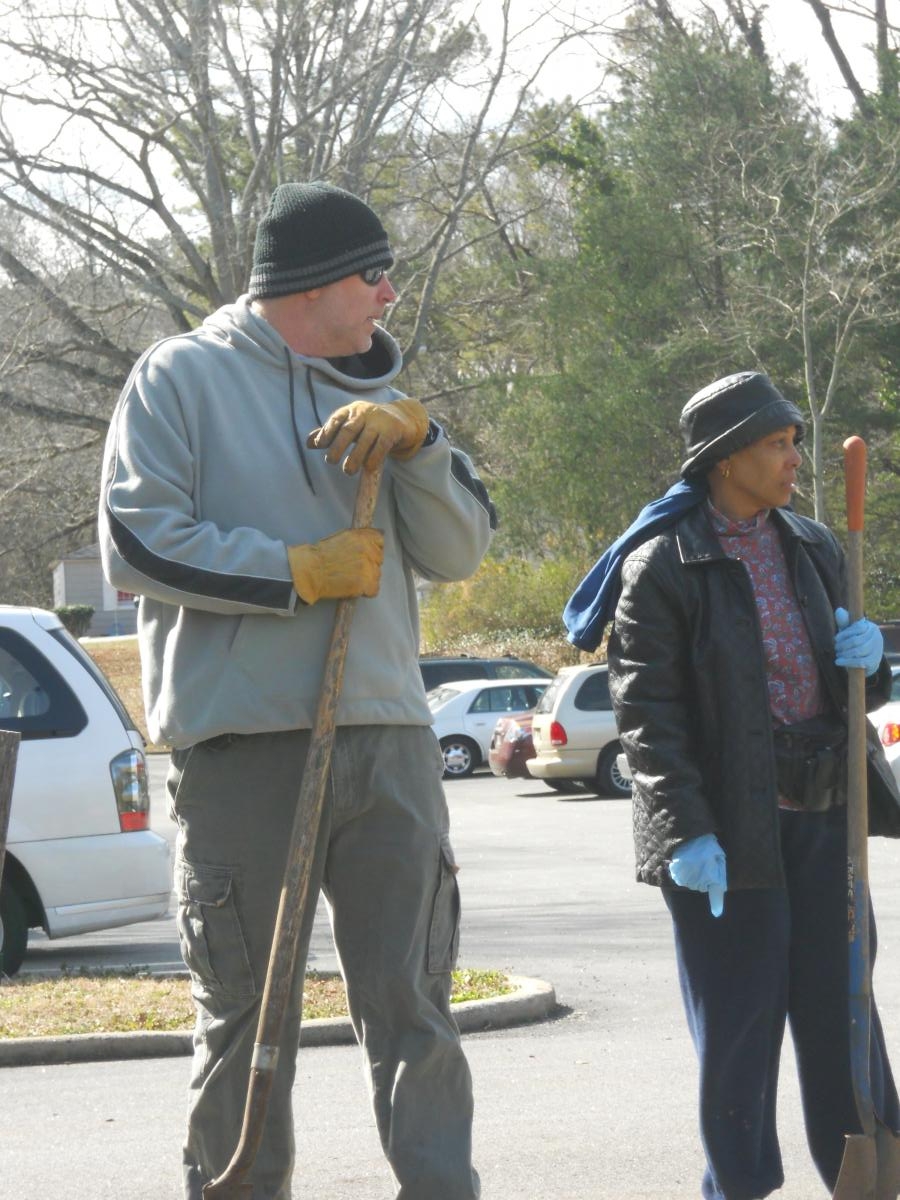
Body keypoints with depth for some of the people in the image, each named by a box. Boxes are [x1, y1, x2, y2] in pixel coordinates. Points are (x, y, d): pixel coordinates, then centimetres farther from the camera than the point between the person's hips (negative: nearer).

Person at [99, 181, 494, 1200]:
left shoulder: (372, 396, 18)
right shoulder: (181, 377, 2)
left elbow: (457, 552, 11)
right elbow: (138, 543, -8)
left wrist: (412, 439, -5)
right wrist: (301, 572, -11)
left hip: (387, 741, 5)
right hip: (242, 744, -5)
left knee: (414, 1008, 3)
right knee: (246, 1015, 1)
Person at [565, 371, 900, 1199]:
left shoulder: (813, 548, 12)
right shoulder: (661, 566, -8)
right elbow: (644, 710, -11)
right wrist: (686, 832, -18)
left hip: (820, 818, 5)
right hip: (727, 825, -5)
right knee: (738, 1023, 1)